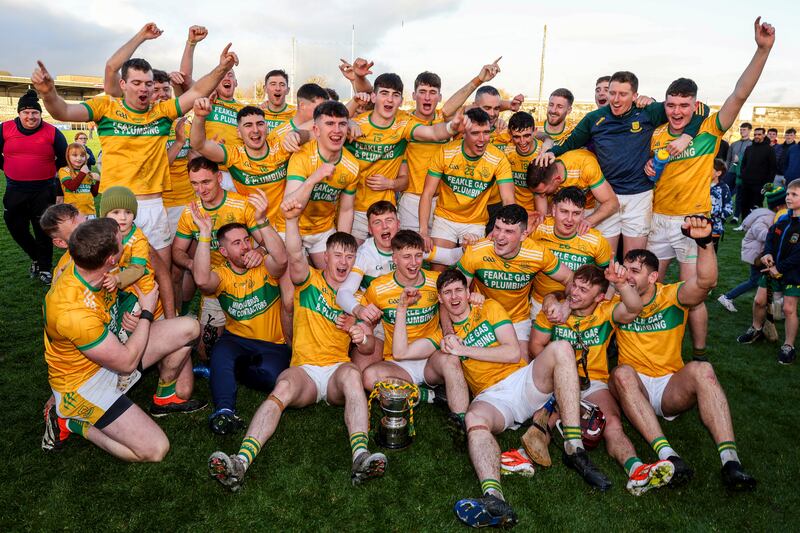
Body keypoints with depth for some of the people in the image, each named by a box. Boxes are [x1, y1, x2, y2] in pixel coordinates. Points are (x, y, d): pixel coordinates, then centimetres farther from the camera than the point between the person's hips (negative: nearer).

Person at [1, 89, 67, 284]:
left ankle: (45, 268, 18)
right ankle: (36, 258, 33)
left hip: (43, 190, -3)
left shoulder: (52, 132, -6)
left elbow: (65, 158, 5)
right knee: (16, 228, 10)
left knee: (43, 231, 5)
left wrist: (49, 173, 4)